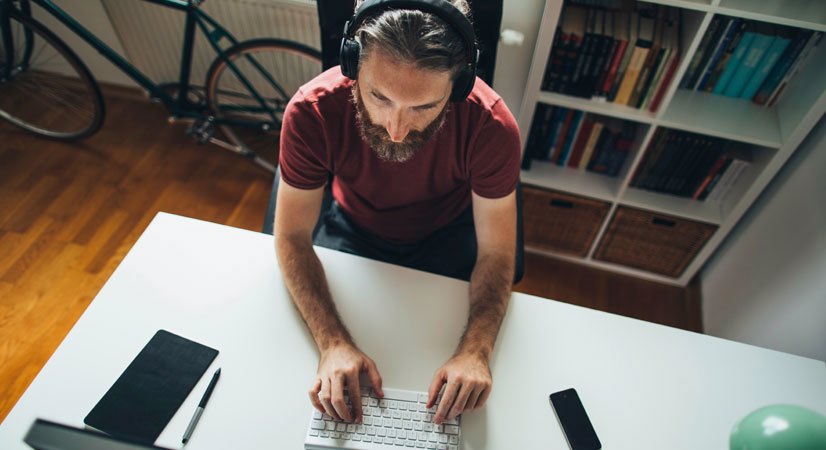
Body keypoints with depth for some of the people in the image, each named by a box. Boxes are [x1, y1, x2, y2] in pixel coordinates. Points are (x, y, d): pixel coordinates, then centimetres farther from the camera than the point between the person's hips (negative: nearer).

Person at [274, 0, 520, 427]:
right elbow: (292, 236, -24)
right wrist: (333, 343, -37)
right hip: (355, 229, 1)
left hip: (447, 235, 0)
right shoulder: (311, 111, -32)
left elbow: (496, 251, -22)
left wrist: (475, 351, -39)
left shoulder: (491, 125, -32)